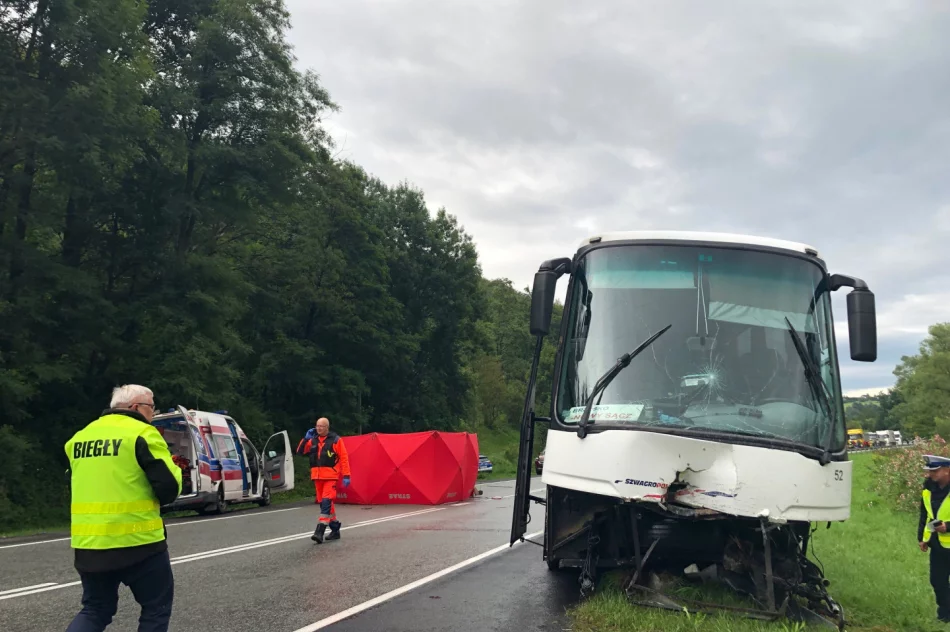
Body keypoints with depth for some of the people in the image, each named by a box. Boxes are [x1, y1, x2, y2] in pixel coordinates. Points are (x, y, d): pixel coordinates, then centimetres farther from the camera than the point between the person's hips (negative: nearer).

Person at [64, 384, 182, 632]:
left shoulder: (80, 437, 12)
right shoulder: (142, 434, -9)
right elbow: (169, 488, -14)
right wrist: (174, 469, 8)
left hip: (88, 543, 6)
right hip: (138, 541, -6)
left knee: (95, 610, 21)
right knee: (156, 608, 11)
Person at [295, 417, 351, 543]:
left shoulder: (335, 440, -4)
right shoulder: (313, 440, 10)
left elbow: (344, 458, -6)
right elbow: (300, 452, 8)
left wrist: (346, 476, -11)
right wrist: (306, 439, -5)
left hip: (330, 477, -6)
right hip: (317, 477, 6)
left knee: (326, 502, -17)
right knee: (324, 503, 11)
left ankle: (320, 531, -20)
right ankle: (335, 530, 23)